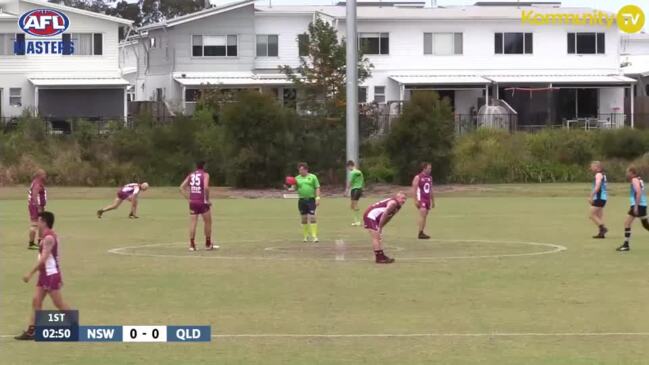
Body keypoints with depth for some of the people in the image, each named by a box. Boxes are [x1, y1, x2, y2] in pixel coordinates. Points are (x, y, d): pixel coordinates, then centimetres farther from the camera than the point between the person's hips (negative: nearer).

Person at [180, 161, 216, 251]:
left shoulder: (191, 175, 11)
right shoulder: (205, 174, -4)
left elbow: (182, 187, 5)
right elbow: (206, 187, -21)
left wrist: (188, 198, 6)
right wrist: (207, 199, -11)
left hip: (192, 202, 4)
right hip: (202, 202, -4)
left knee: (193, 223, 4)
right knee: (208, 222, 11)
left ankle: (192, 245, 0)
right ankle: (208, 244, 16)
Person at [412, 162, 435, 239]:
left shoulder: (430, 178, 14)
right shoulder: (418, 177, -7)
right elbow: (414, 189, -11)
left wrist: (432, 201, 19)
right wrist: (416, 200, -17)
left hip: (427, 200, 7)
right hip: (421, 200, -7)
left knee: (425, 216, 5)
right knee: (423, 215, -17)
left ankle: (422, 233, 7)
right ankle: (420, 233, -17)